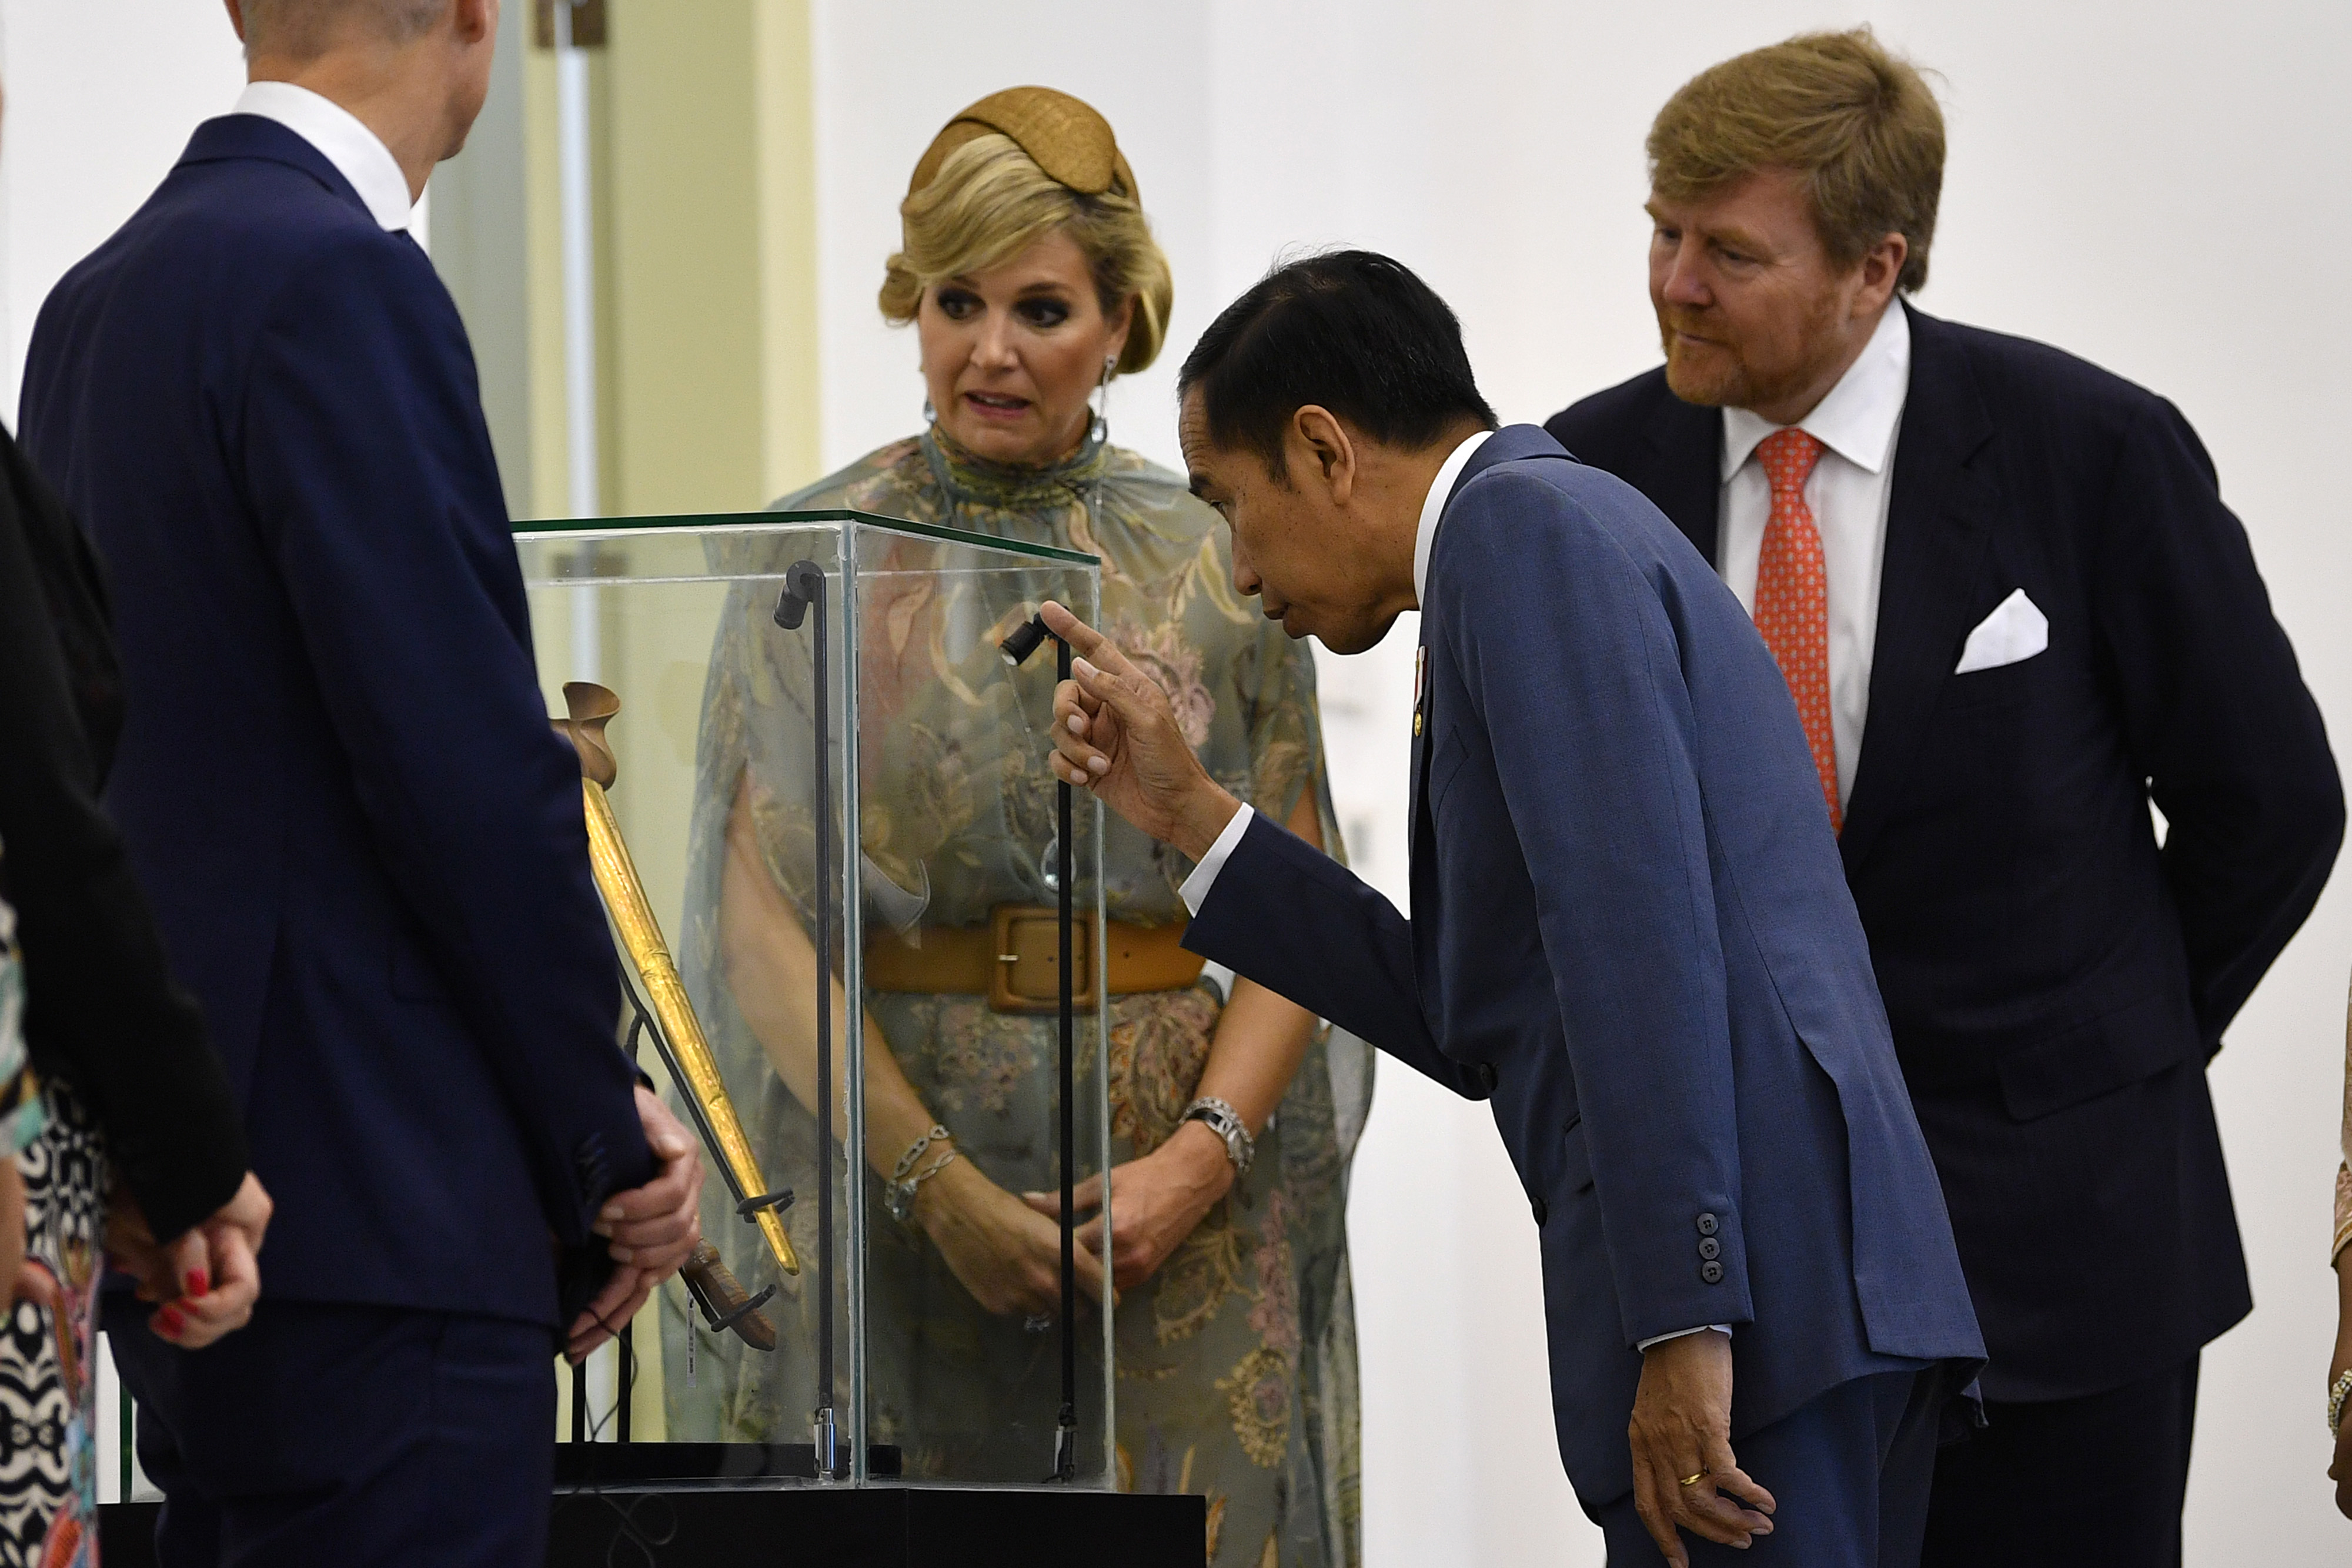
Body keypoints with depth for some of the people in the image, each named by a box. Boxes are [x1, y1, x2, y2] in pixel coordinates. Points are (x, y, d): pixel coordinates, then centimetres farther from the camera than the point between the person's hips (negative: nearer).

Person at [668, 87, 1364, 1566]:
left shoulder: (1215, 560, 6)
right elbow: (764, 922, -6)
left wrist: (1203, 1154, -12)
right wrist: (940, 1183, -16)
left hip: (1188, 1211, 1)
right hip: (889, 1150, -1)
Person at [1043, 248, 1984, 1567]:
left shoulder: (1526, 526, -4)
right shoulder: (1588, 537, 27)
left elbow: (1638, 920, -16)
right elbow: (1479, 1024, 28)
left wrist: (1685, 1320, -21)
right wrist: (1187, 811, 28)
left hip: (1750, 1265, -10)